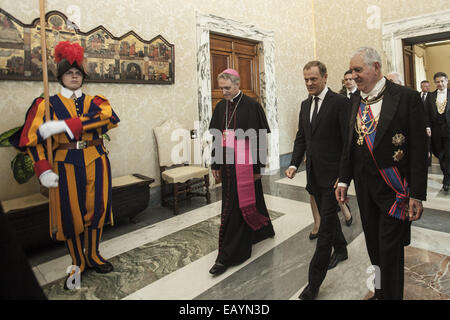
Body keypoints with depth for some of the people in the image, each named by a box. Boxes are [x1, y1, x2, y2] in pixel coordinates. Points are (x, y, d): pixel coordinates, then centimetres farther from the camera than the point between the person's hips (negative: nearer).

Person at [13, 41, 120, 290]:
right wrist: (43, 171, -13)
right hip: (67, 164, -1)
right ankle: (77, 263, 24)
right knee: (70, 213, 3)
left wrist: (64, 125, -22)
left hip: (96, 162, 1)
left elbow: (109, 118, -16)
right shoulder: (47, 105, 6)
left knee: (96, 209, 8)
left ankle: (93, 255, 30)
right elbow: (31, 140, 1)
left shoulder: (94, 101, 8)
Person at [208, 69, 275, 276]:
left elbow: (259, 138, -9)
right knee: (246, 199, 17)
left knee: (235, 205, -2)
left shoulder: (251, 106, -9)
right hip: (227, 161, 6)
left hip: (244, 162, -6)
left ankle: (227, 255, 8)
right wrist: (215, 164, 12)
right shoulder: (220, 107, 9)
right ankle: (261, 229, 43)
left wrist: (257, 167, -10)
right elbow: (217, 138, 13)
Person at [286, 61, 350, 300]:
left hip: (332, 175, -7)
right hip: (314, 174, 7)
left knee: (326, 225, -3)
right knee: (328, 216, 23)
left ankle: (314, 283, 6)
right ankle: (340, 250, 48)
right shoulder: (305, 105, 12)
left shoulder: (340, 102, -10)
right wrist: (294, 163, 1)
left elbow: (348, 140, -13)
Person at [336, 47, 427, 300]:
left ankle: (391, 294, 26)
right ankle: (380, 291, 36)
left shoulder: (407, 97, -10)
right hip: (365, 188, 6)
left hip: (394, 189, -5)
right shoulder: (357, 101, 8)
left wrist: (417, 195, -13)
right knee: (373, 245, 17)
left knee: (390, 248, 5)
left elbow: (419, 149, -11)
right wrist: (344, 180, 9)